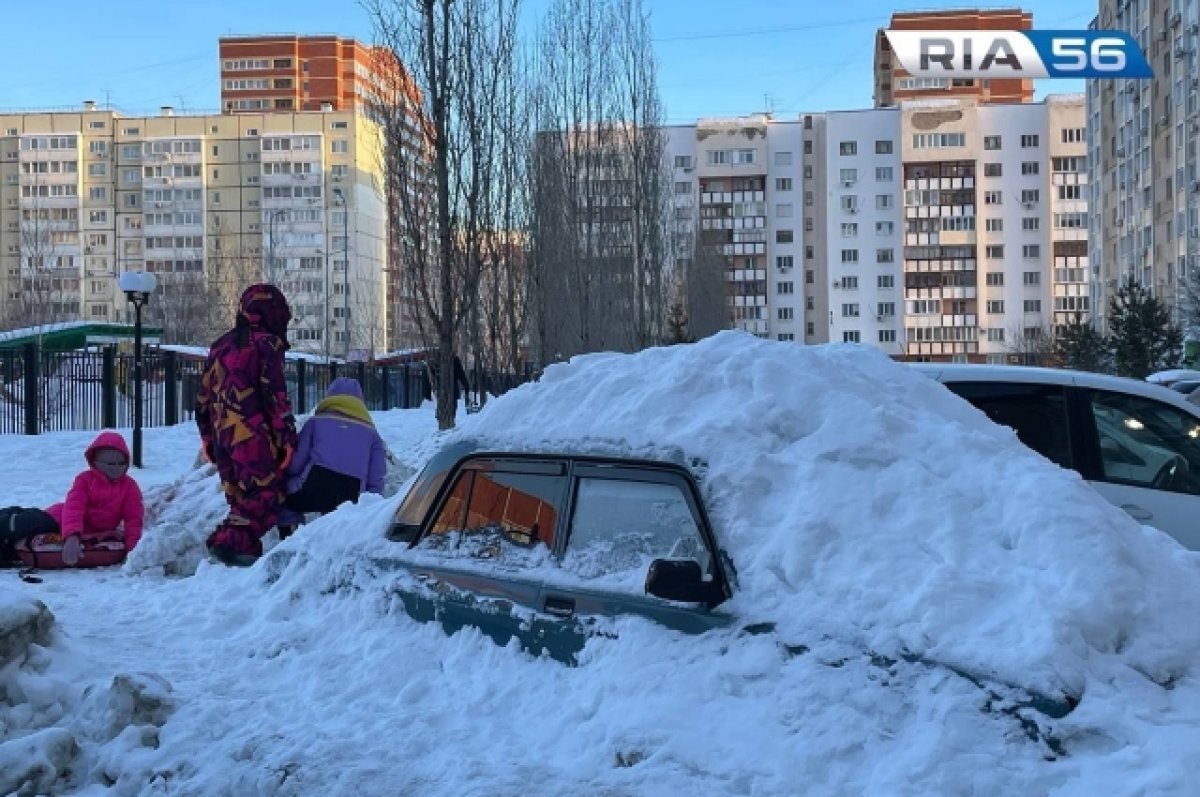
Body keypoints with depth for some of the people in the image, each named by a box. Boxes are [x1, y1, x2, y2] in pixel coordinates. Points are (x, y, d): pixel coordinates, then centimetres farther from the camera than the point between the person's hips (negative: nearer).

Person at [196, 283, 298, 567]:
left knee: (241, 497, 12)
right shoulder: (267, 344, -4)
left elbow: (203, 396, 21)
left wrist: (208, 437, 27)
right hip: (255, 437, -7)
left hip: (223, 435, 8)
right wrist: (288, 437, -9)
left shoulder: (221, 345, 19)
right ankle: (231, 541, -20)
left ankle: (246, 548, 6)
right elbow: (276, 395, -12)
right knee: (266, 495, -6)